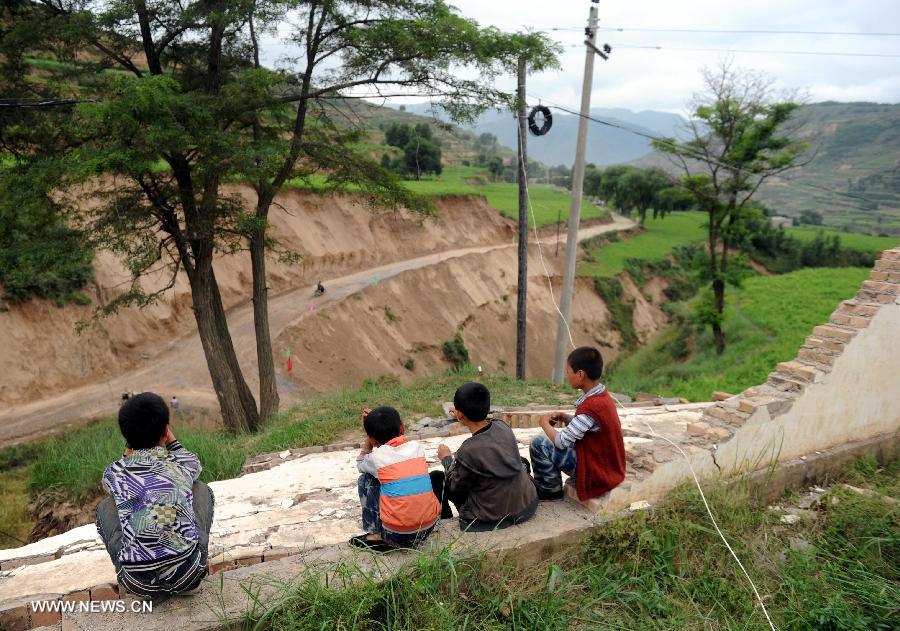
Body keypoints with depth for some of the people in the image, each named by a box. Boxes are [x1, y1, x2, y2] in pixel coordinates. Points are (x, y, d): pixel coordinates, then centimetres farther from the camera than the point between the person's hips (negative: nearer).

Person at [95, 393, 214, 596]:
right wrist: (171, 439, 23)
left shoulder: (114, 473, 3)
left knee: (105, 507, 25)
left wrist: (130, 447, 26)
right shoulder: (184, 462, 2)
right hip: (187, 574, -1)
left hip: (138, 583, 1)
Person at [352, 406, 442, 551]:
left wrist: (370, 437, 17)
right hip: (429, 528, 4)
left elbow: (360, 464, 19)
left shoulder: (377, 457, -6)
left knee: (366, 479, 15)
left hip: (397, 535, -4)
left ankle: (377, 535, 13)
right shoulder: (417, 447, 4)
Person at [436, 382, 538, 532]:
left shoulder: (468, 452, -28)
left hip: (493, 520, -5)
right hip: (528, 505, 5)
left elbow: (456, 487, -7)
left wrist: (446, 459, 9)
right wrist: (464, 418, 28)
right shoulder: (503, 427, -11)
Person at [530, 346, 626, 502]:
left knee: (538, 444, -11)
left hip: (596, 474, -9)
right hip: (610, 468, 9)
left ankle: (551, 491, 8)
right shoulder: (602, 396, 1)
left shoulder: (591, 406, -27)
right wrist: (564, 417, -1)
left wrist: (545, 423, -5)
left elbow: (561, 442, -22)